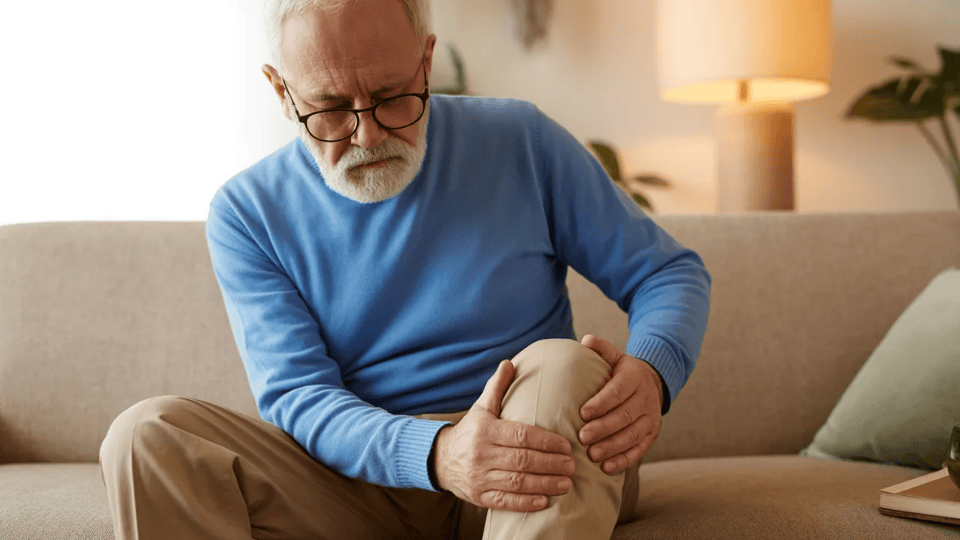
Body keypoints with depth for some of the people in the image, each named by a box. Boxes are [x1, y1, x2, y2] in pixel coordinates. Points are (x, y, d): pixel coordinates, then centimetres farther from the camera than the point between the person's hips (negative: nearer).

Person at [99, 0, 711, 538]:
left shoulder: (520, 141, 0)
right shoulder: (247, 211, 0)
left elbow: (669, 271, 5)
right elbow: (296, 395, -9)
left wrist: (650, 370, -20)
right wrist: (435, 453, -30)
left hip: (544, 473, 0)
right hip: (361, 478, 1)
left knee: (562, 366, -34)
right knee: (149, 437, -23)